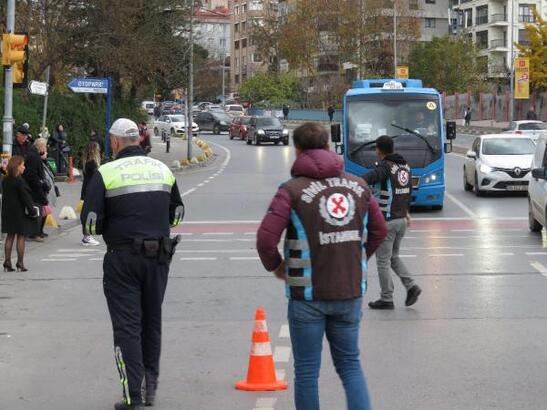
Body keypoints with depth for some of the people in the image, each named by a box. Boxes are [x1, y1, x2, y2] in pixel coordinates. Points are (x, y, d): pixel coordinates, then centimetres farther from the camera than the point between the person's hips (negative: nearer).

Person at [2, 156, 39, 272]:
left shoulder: (5, 180, 5)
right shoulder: (19, 181, -17)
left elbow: (5, 196, 10)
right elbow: (25, 197, -17)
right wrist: (32, 210, -8)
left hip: (8, 212, 6)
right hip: (20, 213, -6)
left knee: (10, 236, 11)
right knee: (21, 236, 2)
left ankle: (7, 263, 9)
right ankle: (20, 263, 3)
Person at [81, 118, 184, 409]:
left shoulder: (106, 173, -9)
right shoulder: (163, 170, 9)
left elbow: (90, 222, -12)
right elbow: (177, 213, 19)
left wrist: (108, 227, 7)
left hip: (123, 258, -4)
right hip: (159, 257, 4)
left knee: (127, 325, 0)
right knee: (151, 322, 18)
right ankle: (150, 386, 26)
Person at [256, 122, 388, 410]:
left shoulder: (292, 190, -10)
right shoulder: (357, 185, 4)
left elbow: (266, 238, -18)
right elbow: (379, 230, 12)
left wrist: (275, 266, 1)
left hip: (308, 294, -4)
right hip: (350, 292, 4)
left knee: (307, 371, 8)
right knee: (350, 364, 15)